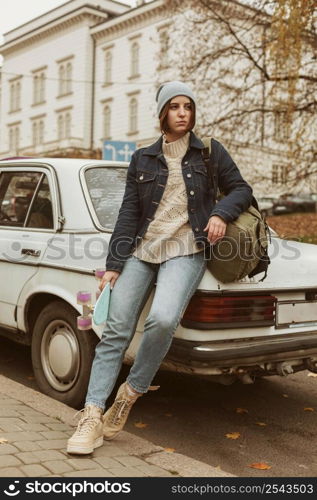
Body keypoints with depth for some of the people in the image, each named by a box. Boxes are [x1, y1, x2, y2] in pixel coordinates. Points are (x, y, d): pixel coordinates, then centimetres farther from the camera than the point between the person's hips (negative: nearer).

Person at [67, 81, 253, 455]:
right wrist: (113, 265, 2)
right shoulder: (142, 159, 12)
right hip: (141, 250, 3)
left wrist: (221, 214, -10)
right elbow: (128, 214, 9)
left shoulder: (210, 152, 9)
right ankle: (92, 418, -5)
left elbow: (241, 189, 12)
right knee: (116, 330, -8)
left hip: (185, 251, -2)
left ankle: (131, 393, -5)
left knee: (162, 320, -28)